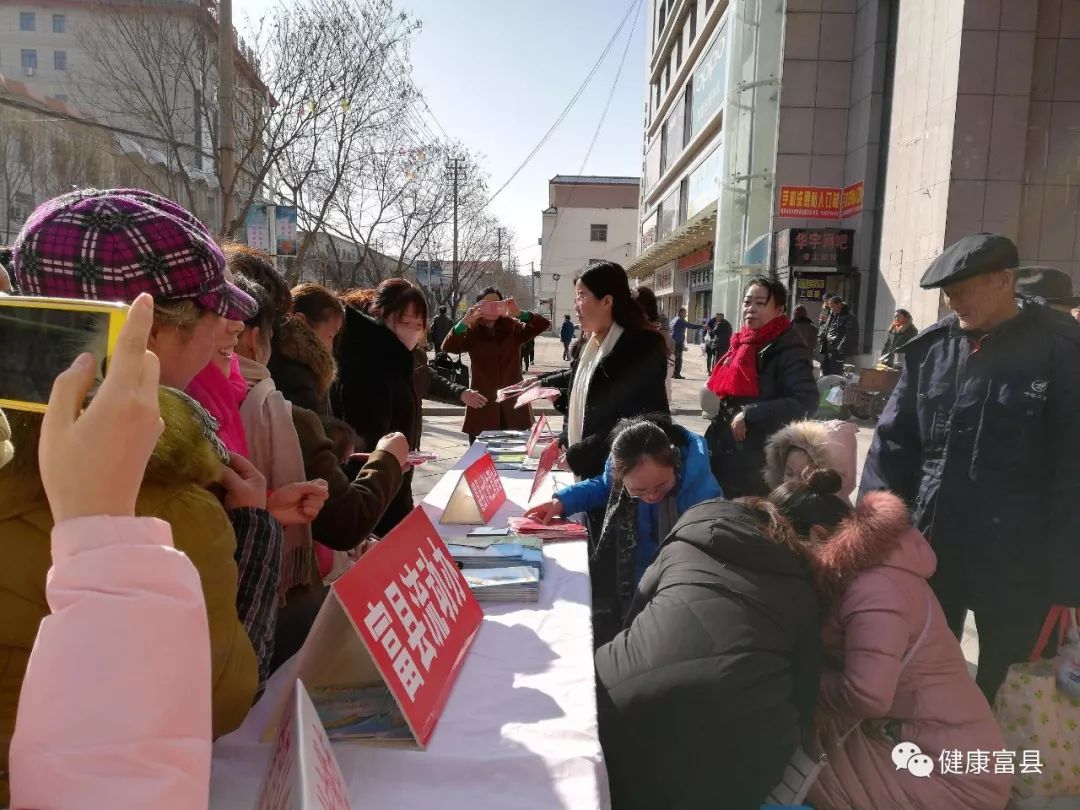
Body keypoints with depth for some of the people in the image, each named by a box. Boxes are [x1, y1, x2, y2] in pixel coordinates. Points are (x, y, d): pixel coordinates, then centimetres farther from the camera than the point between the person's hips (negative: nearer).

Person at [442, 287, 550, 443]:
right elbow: (447, 346, -15)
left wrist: (519, 313, -20)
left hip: (513, 407, 2)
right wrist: (465, 321, -27)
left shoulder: (513, 328, 5)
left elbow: (544, 324, -5)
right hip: (483, 407, -1)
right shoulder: (471, 332, 1)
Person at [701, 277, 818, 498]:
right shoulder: (742, 343, 11)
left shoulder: (788, 350, -13)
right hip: (725, 454, 8)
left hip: (760, 463, -8)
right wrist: (715, 402, 4)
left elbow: (806, 401, -24)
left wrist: (750, 415, -24)